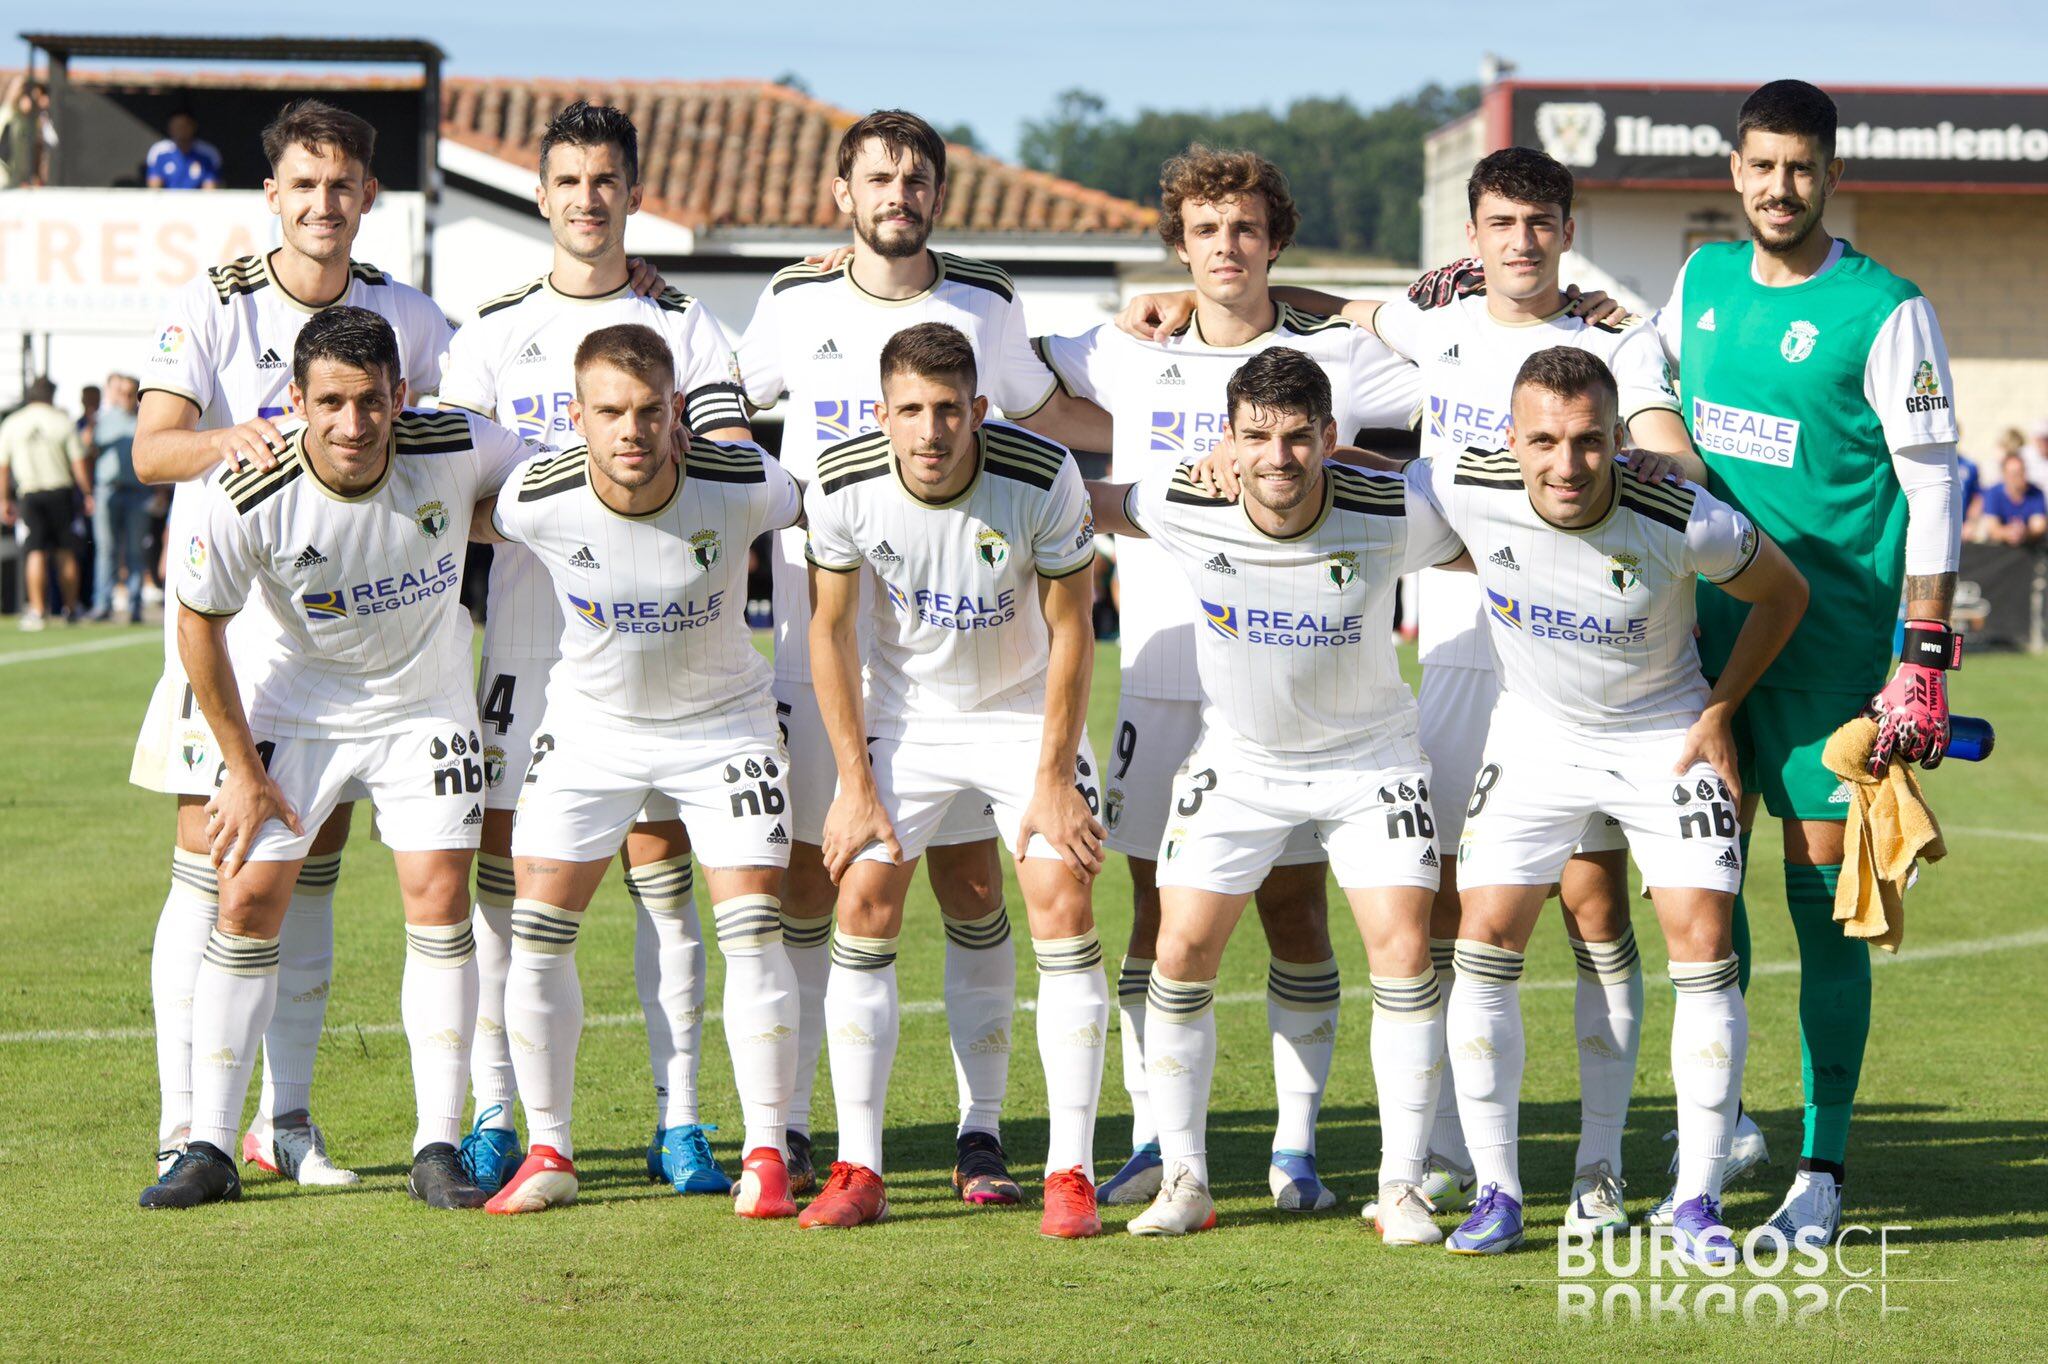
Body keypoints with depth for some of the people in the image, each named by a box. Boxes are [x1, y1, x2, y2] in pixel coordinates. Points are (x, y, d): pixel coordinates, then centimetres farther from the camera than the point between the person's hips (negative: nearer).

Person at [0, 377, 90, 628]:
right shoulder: (63, 422, -1)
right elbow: (78, 463, -3)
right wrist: (88, 494, 4)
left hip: (29, 494, 0)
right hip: (61, 490, 0)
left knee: (36, 553, -1)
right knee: (66, 553, 8)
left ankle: (37, 611, -8)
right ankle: (70, 609, 12)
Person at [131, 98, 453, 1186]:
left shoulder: (406, 318, 4)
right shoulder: (213, 307, -5)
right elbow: (150, 447, -15)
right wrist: (228, 439, -35)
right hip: (227, 605, -3)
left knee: (310, 876, 6)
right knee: (210, 867, -7)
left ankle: (286, 1124, 13)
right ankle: (183, 1127, -4)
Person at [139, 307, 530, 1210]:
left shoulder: (456, 450, -23)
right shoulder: (248, 498, -26)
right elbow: (198, 623, -10)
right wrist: (243, 770, -6)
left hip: (426, 704, 1)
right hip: (296, 705, -1)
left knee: (439, 901, -9)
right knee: (246, 901, -6)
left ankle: (438, 1152, -2)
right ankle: (210, 1149, 3)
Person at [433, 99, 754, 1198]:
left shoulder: (683, 328, 8)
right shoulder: (495, 330, 11)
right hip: (527, 629, 1)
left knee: (662, 865, -2)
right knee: (499, 860, -2)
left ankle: (679, 1125, 1)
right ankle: (493, 1117, 5)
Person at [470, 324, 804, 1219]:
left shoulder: (741, 486, -25)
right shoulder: (538, 499, -22)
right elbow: (466, 520, 2)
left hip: (723, 720, -1)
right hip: (591, 723, 1)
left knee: (752, 928, -12)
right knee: (536, 929, -5)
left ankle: (766, 1155, -1)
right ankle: (549, 1152, 9)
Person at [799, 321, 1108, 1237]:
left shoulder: (1044, 480, -25)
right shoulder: (844, 484, -20)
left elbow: (1070, 627, -12)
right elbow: (830, 630, -6)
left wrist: (1053, 779, -13)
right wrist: (855, 783, -8)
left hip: (1025, 711, -2)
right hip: (905, 712, 2)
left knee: (1062, 902, -13)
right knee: (863, 904, -7)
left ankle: (1070, 1172, -8)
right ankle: (858, 1169, 1)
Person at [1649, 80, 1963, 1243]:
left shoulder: (1885, 311, -9)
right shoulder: (1704, 280, 7)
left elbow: (1933, 490, -10)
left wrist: (1924, 662, -14)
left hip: (1831, 638, -5)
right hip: (1709, 622, 5)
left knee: (1822, 894, -3)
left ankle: (1824, 1165, 4)